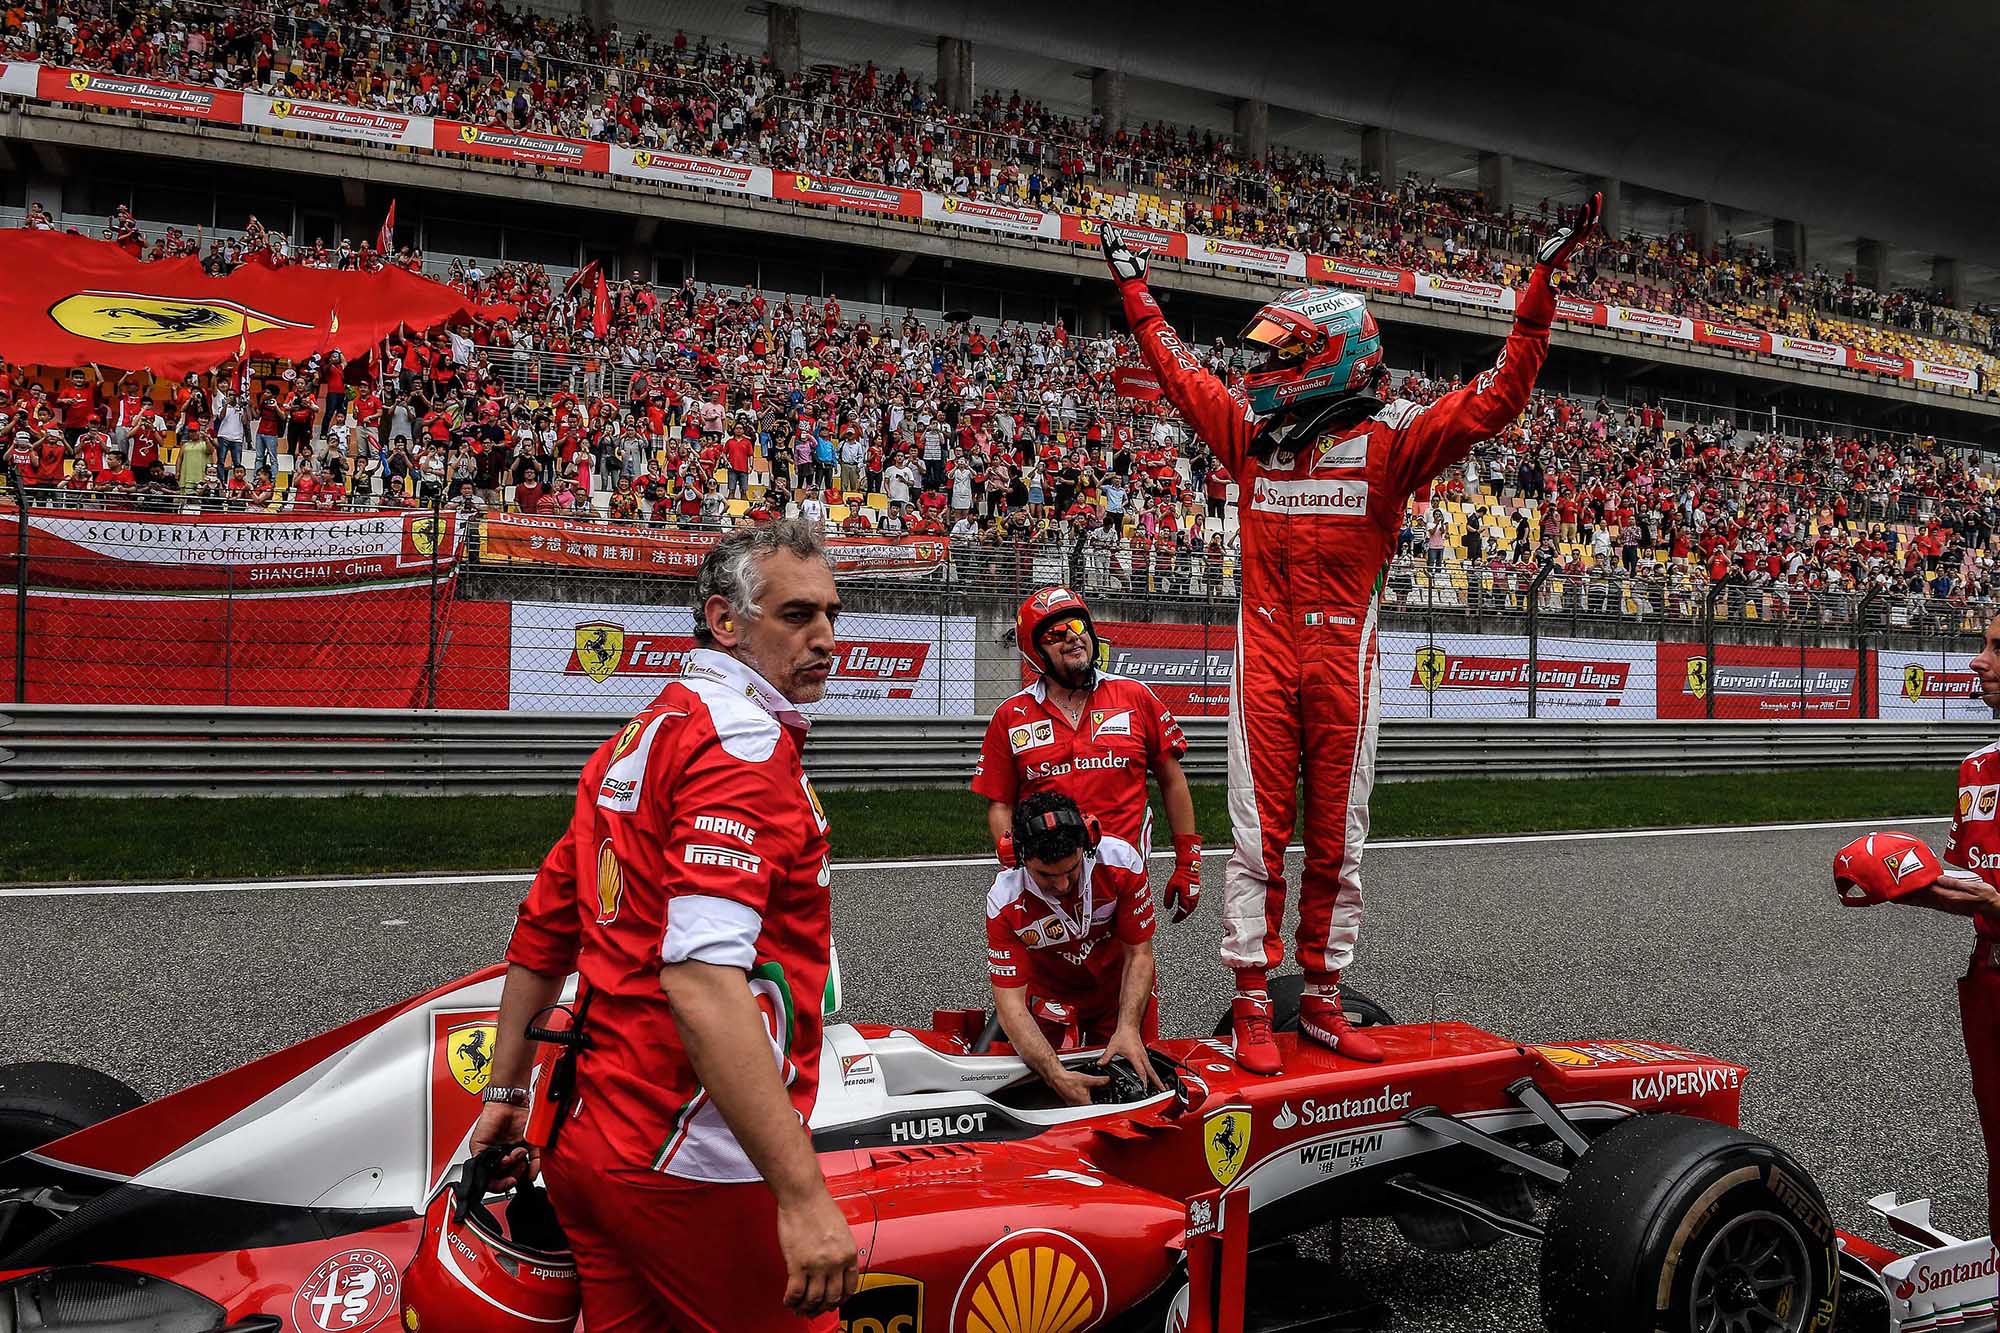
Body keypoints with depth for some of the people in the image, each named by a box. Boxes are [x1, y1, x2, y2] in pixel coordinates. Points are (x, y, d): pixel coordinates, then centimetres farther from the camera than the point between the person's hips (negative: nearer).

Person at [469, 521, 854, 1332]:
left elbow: (542, 931, 20)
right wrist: (803, 1196, -30)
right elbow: (702, 982, -28)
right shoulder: (745, 743, -16)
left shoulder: (636, 738, 14)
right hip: (692, 1171, -9)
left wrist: (505, 1092, 29)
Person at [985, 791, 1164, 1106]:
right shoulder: (1004, 901, -29)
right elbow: (1010, 1000, -27)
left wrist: (1128, 1028, -30)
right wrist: (1057, 1076, -39)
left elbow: (1139, 955, -16)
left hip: (1119, 987, 1)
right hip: (1051, 994, -1)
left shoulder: (1121, 861, -27)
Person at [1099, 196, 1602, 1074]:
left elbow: (1495, 399, -5)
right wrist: (1132, 284, 30)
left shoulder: (1388, 439, 0)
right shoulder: (1251, 431, 10)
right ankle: (1252, 1007, 6)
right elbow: (1177, 369, 23)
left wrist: (1542, 286, -8)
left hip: (1345, 661, -1)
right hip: (1264, 656, 2)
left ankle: (1320, 1002, 18)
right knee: (1258, 838, 1)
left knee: (1336, 843, 7)